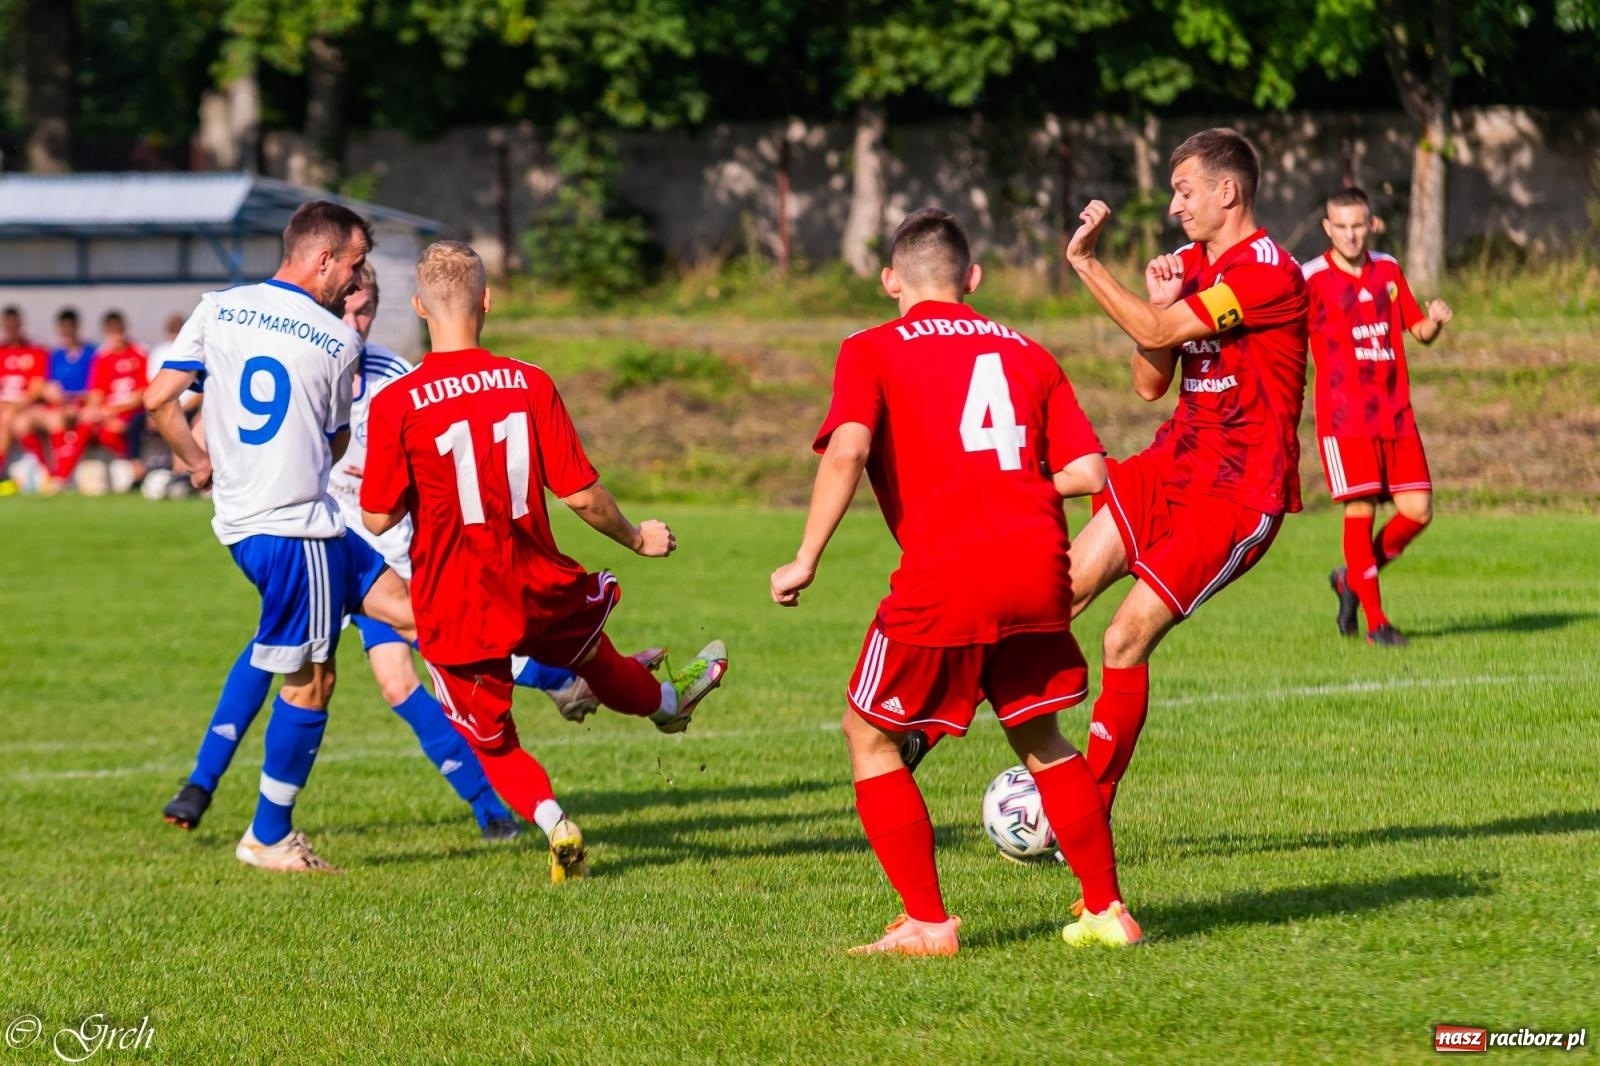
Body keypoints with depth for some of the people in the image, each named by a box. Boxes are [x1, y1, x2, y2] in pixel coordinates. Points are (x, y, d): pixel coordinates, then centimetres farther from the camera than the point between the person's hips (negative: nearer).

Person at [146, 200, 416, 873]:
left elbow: (158, 401, 0)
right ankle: (269, 838, 8)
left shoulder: (216, 310, 4)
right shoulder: (339, 340, -6)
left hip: (240, 516, 7)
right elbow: (335, 444, 8)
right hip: (297, 527, -7)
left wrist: (197, 463, 16)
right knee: (310, 680, 2)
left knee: (398, 601, 8)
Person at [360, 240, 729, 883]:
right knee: (594, 657, 34)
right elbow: (580, 494, -6)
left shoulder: (395, 406, -14)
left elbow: (378, 518, -12)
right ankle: (668, 701, 63)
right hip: (537, 589, 2)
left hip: (452, 608, -2)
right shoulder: (530, 385, -8)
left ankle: (553, 823, -7)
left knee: (492, 743, 17)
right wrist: (634, 537, 13)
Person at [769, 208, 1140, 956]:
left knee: (870, 734, 12)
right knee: (1038, 738, 23)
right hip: (1037, 565, 4)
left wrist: (806, 560, -10)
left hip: (943, 578, -4)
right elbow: (1087, 473, 10)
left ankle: (928, 923, 7)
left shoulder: (871, 352, 6)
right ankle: (1106, 910, 22)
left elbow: (847, 452, -13)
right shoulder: (1027, 354, 19)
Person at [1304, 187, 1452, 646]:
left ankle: (1353, 579, 21)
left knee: (1417, 511, -1)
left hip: (1395, 414, 5)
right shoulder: (1313, 278, -5)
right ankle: (1375, 620, 2)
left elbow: (1418, 331, 18)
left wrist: (1434, 321, -3)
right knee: (1360, 511, -8)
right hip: (1344, 416, -5)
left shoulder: (1388, 270, 11)